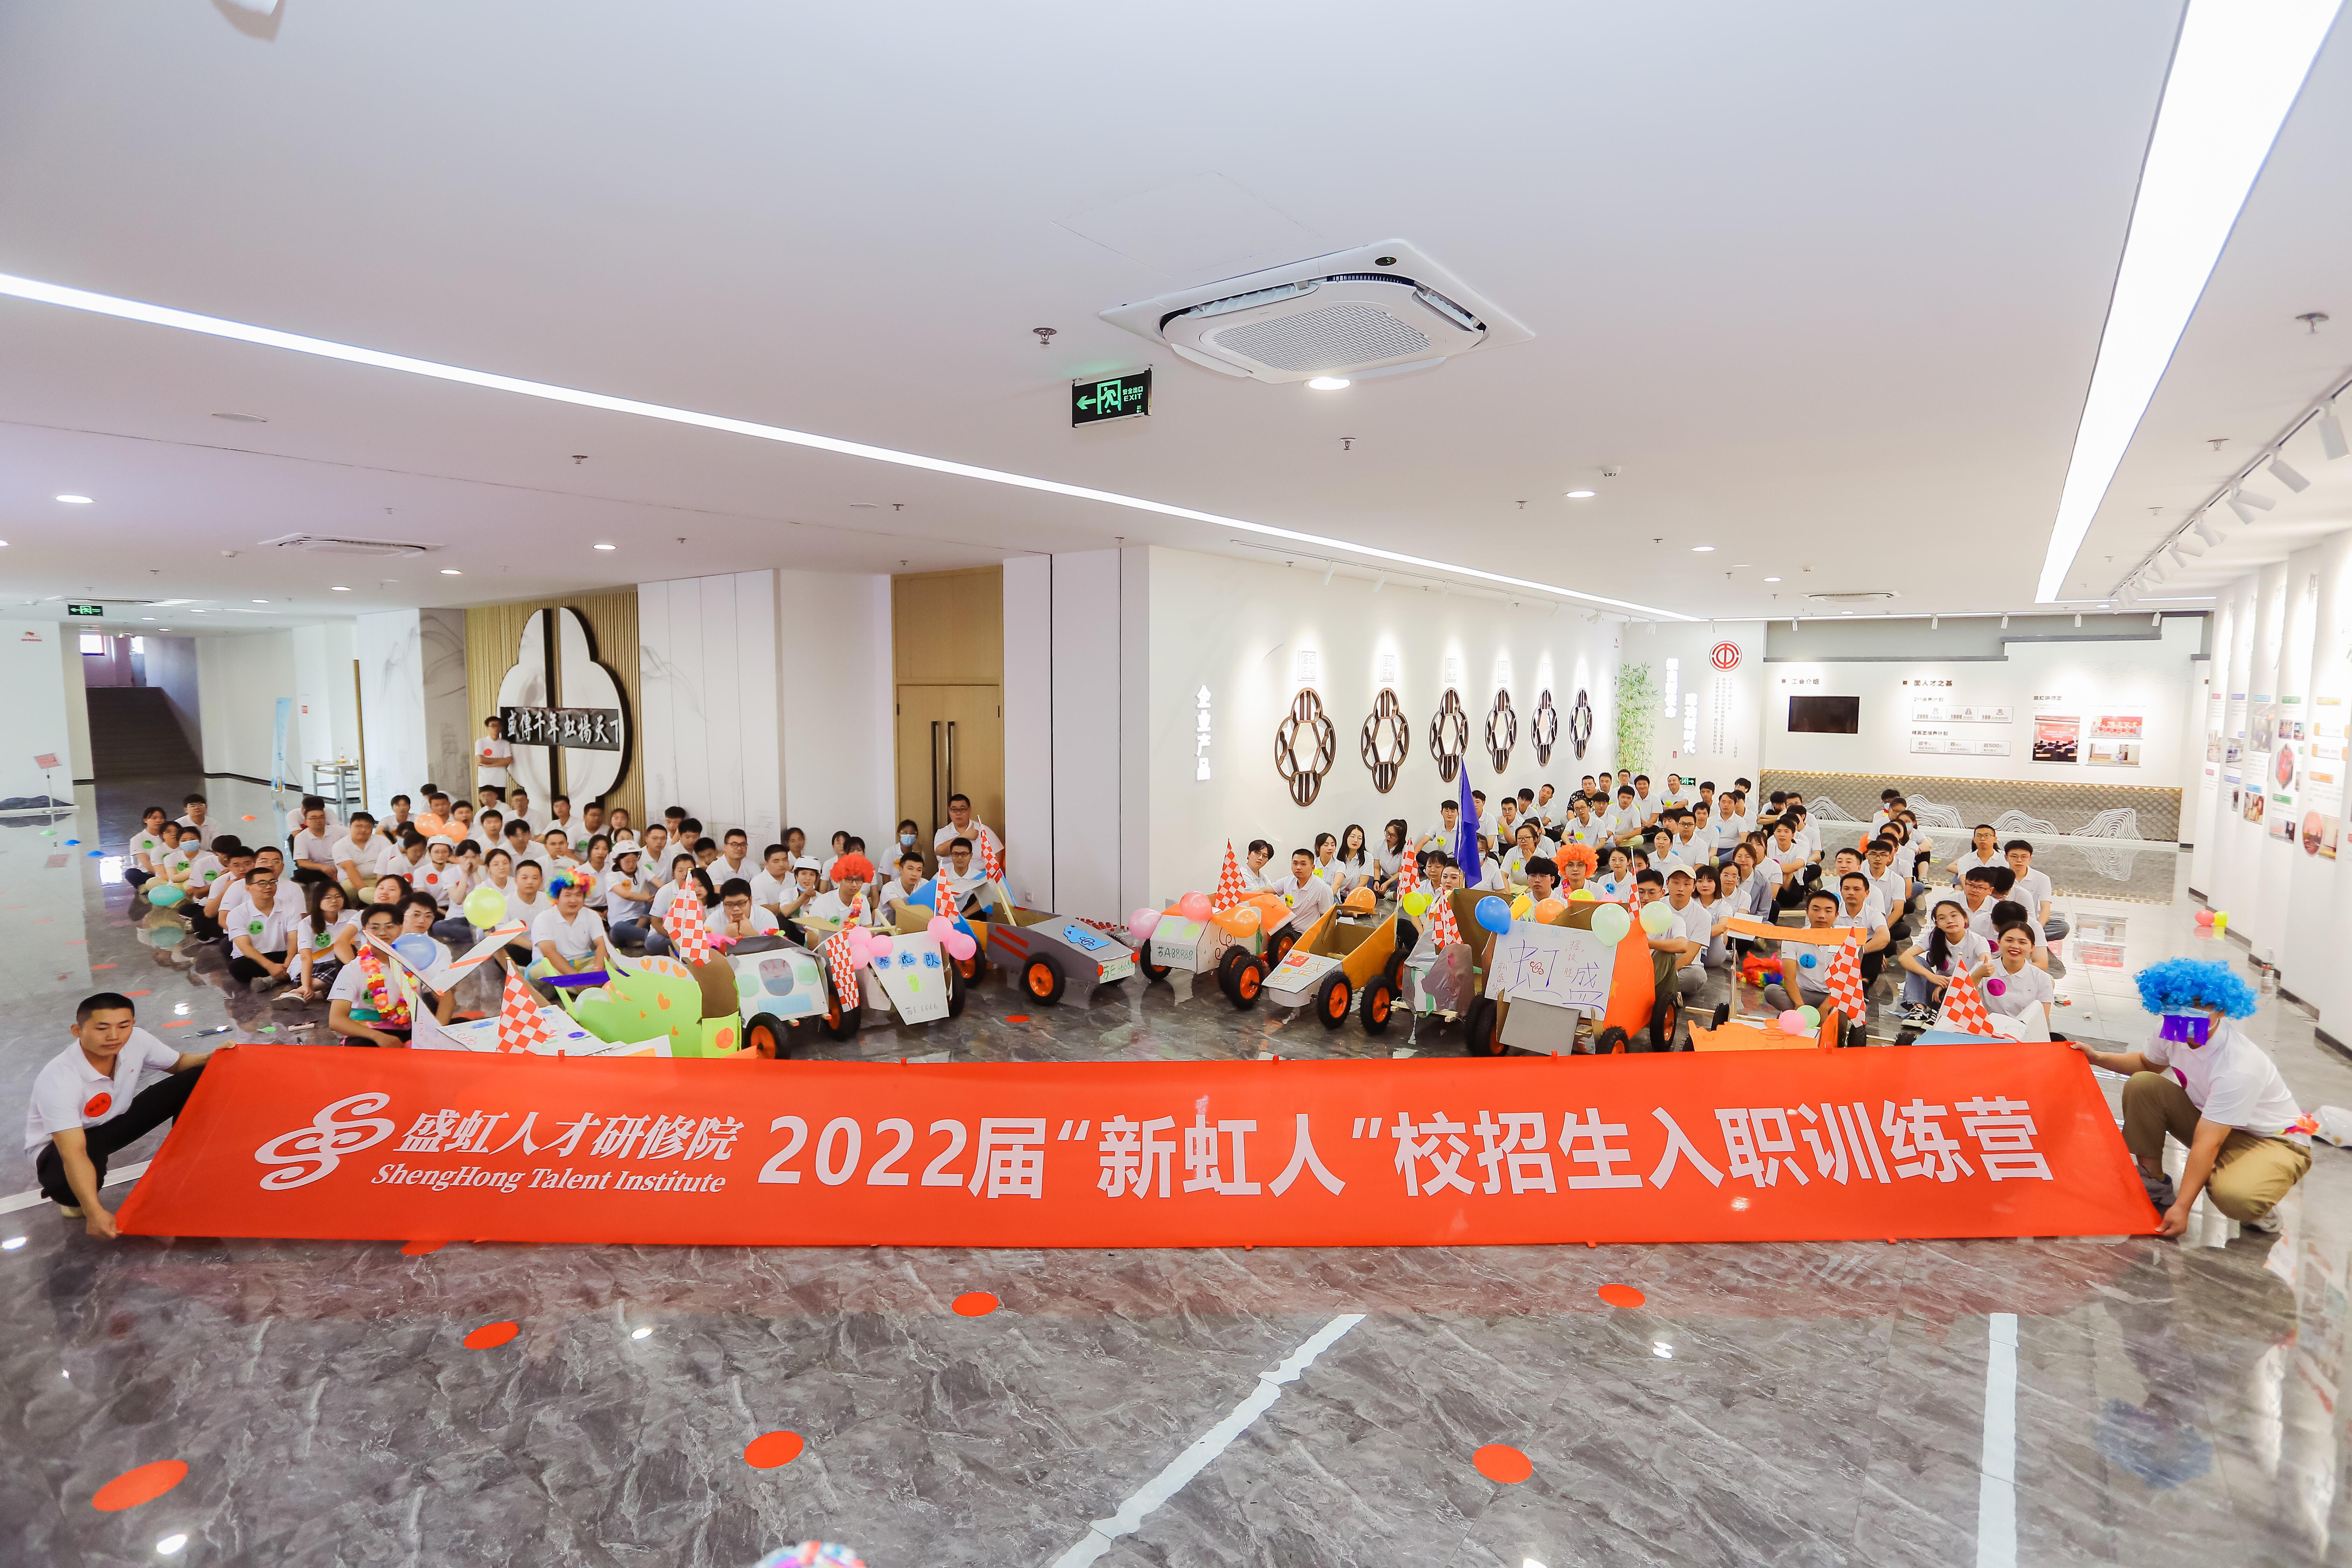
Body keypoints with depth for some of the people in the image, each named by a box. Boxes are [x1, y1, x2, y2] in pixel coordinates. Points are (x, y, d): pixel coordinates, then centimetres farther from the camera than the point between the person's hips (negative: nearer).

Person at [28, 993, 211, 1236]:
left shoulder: (136, 1040, -21)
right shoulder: (57, 1081, -36)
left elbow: (178, 1063, 2)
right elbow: (74, 1155, -41)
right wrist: (95, 1213, -50)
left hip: (114, 1121, 5)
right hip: (59, 1146, -5)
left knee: (197, 1079, -14)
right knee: (66, 1183, -39)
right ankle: (72, 1198, 1)